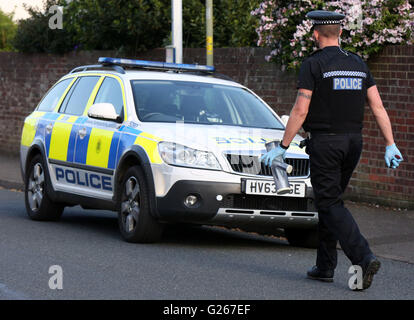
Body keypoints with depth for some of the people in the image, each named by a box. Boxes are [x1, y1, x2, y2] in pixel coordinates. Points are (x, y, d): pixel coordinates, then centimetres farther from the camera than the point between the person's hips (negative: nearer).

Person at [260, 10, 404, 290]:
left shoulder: (313, 64, -8)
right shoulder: (358, 64, 9)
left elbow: (300, 111, -13)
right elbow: (378, 106, 5)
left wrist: (283, 147, -6)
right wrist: (391, 145, 5)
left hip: (325, 142, -6)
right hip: (354, 141, 6)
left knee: (331, 204, -5)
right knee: (329, 200, 16)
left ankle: (364, 257, -23)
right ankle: (325, 267, 18)